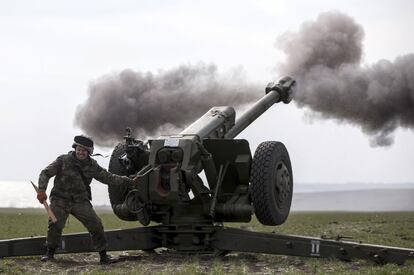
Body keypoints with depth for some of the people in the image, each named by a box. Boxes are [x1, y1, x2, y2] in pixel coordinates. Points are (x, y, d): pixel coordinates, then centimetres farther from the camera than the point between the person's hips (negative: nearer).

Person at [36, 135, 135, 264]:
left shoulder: (92, 165, 6)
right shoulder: (63, 160, -4)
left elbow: (108, 177, 15)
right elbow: (45, 173, -4)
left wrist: (127, 181, 11)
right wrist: (41, 190, -19)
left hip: (80, 201, 3)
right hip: (61, 199, -2)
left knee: (96, 225, -7)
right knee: (55, 224, -20)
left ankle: (103, 255, 5)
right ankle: (50, 253, 3)